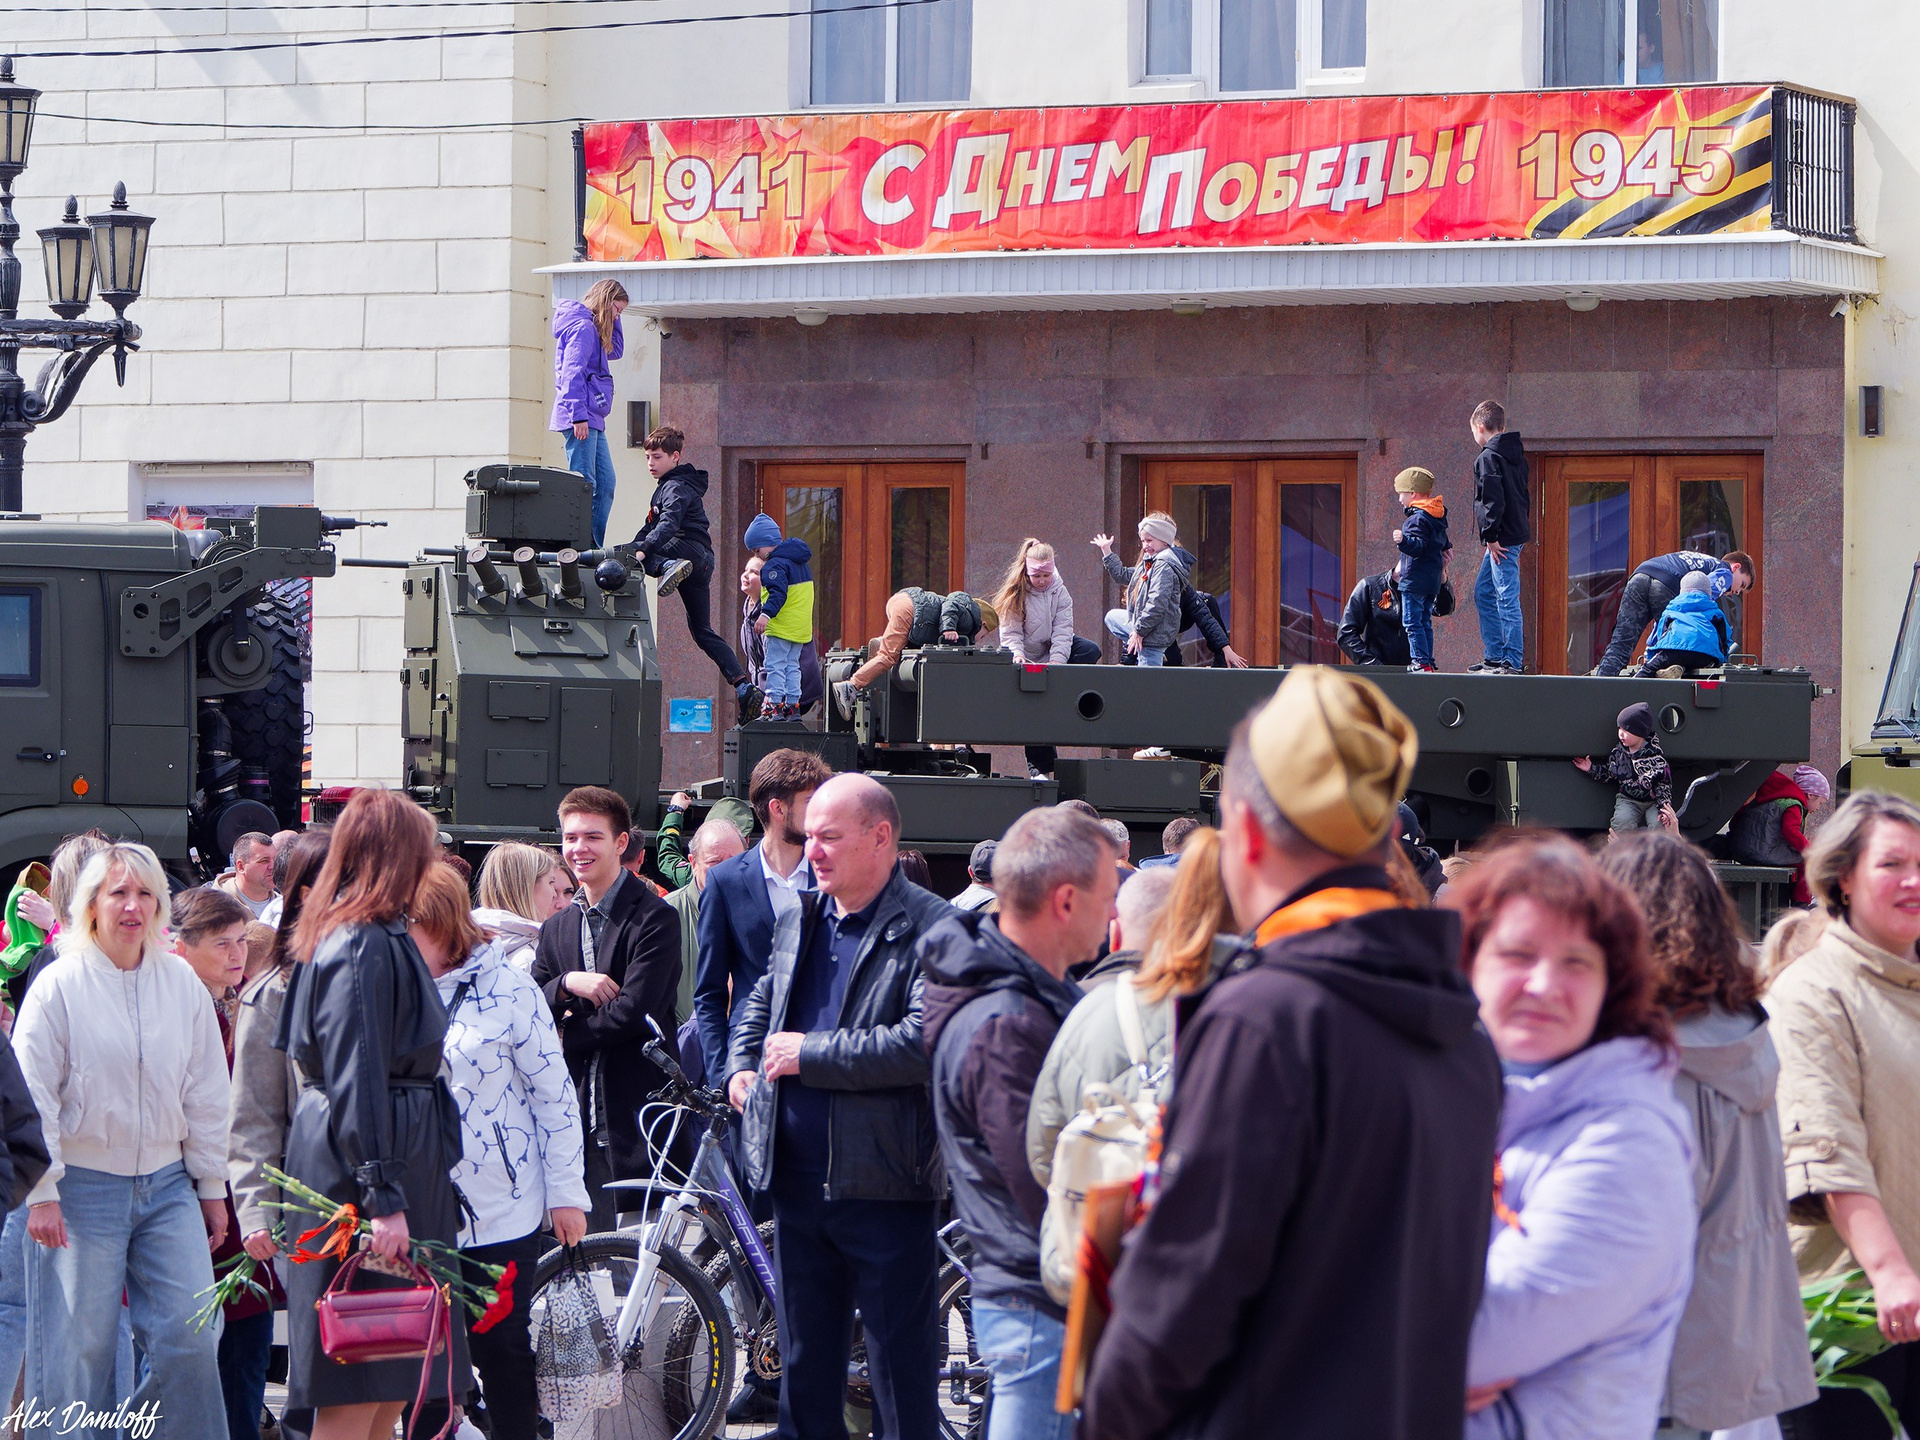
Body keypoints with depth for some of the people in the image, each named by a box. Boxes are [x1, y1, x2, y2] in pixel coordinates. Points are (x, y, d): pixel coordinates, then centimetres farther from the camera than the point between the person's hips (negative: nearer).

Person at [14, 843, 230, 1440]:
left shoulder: (182, 983, 6)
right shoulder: (59, 986, -5)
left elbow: (206, 1093, 12)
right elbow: (32, 1097, -4)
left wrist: (211, 1185, 12)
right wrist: (41, 1193, -8)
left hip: (166, 1185, 4)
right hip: (82, 1187, -3)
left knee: (192, 1337, -3)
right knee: (80, 1347, -2)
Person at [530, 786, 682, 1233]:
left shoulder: (653, 918, -5)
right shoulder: (556, 929, 17)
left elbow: (635, 1010, -15)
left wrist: (568, 1032, -5)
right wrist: (567, 984, -10)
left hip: (637, 1109, -6)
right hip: (576, 1108, 6)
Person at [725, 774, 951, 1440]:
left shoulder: (931, 929, -11)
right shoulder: (801, 922, 15)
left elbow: (923, 1042, -23)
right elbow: (760, 1002, 34)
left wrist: (810, 1053, -17)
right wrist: (742, 1067, 15)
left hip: (884, 1185, -7)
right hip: (797, 1179, 7)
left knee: (901, 1370, -1)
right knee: (805, 1365, 15)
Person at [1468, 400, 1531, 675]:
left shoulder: (1488, 458, -13)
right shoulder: (1516, 455, 15)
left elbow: (1493, 501, -21)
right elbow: (1524, 496, 19)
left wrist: (1491, 536, -16)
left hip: (1502, 539, -10)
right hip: (1516, 533, 10)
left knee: (1507, 599, -8)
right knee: (1483, 594, 18)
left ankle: (1514, 662, -7)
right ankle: (1495, 656, 21)